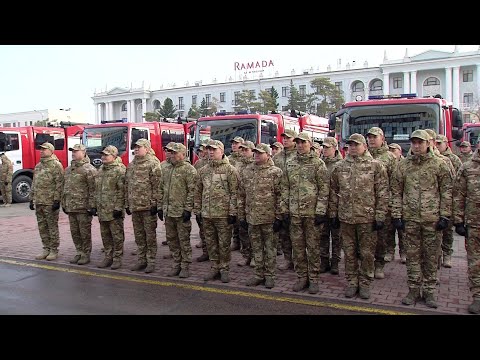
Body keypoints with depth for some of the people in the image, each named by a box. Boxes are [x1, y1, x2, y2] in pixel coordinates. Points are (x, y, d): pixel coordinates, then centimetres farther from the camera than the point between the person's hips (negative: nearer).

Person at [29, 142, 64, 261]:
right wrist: (31, 199, 16)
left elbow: (59, 184, -13)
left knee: (52, 227, 1)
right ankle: (46, 249, 22)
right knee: (42, 227, 12)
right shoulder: (38, 166, 16)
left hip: (50, 202, -7)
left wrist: (57, 200, -18)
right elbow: (34, 183, 20)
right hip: (38, 202, 7)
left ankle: (54, 250, 9)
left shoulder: (56, 165, -8)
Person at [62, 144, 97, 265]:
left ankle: (86, 254, 12)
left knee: (85, 232, 2)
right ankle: (79, 252, 26)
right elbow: (65, 188, 22)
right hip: (71, 207, 7)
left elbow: (93, 190, -13)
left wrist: (92, 206, -17)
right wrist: (64, 203, 18)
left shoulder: (89, 169, -9)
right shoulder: (68, 170, 15)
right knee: (74, 232, 13)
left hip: (83, 207, -7)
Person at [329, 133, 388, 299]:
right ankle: (351, 282, 26)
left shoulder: (376, 166, -2)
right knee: (349, 253, 12)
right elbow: (333, 192, 10)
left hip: (367, 218, -3)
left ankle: (365, 283, 23)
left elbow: (382, 193, -4)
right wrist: (333, 214, 7)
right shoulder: (339, 167, 7)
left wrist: (380, 216, -8)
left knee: (367, 253, 8)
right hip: (345, 217, 3)